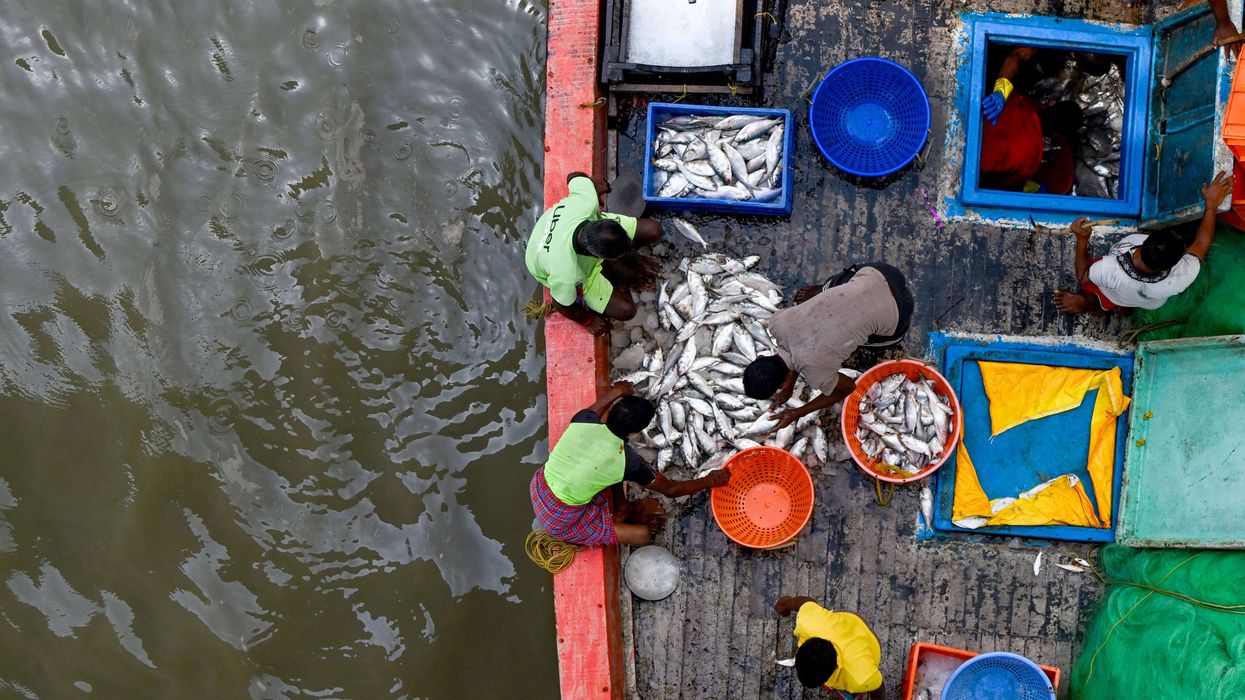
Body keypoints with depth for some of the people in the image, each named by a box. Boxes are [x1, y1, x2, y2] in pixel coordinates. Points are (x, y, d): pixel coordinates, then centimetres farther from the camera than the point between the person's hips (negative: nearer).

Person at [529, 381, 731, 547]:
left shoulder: (584, 420, -17)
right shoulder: (628, 462, -23)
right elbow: (671, 489, -4)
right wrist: (709, 481, 6)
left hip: (539, 488, 5)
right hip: (561, 522, -5)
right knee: (643, 535, -5)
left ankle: (622, 508, 22)